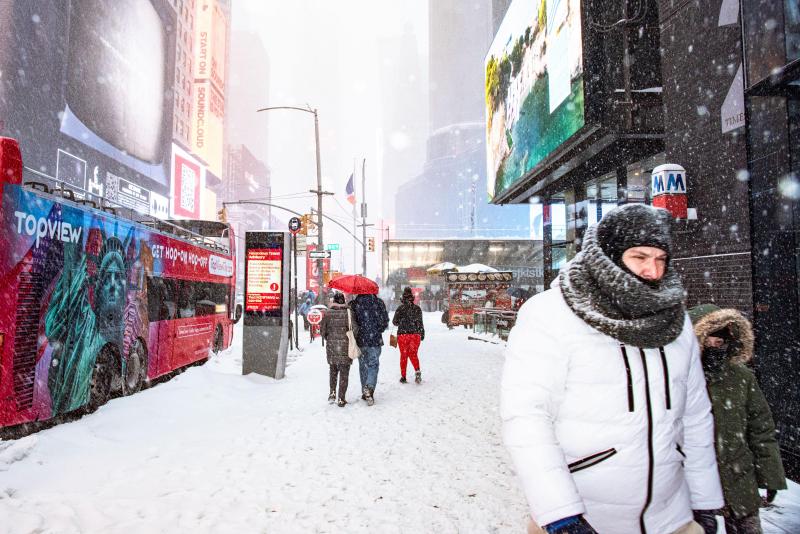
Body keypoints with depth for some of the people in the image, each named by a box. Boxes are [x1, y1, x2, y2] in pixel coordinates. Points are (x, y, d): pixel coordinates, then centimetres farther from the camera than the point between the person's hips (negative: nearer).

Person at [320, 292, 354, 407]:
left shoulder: (327, 313, -1)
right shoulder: (348, 312, -8)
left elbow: (322, 330, 1)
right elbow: (353, 328, -11)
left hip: (331, 347, 2)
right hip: (345, 346, -2)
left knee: (333, 370, 22)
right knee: (344, 373, 5)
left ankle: (332, 393, 15)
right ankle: (341, 399, 6)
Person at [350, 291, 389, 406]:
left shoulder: (354, 303, -3)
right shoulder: (379, 302, -1)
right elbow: (385, 322, 1)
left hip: (360, 340, 1)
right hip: (375, 340, -1)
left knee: (363, 366, 13)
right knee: (373, 365, 3)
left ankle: (365, 392, 19)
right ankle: (369, 387, -19)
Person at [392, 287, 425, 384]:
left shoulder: (400, 308, -5)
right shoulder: (417, 308, 0)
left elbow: (394, 322, 2)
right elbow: (420, 322, 2)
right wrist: (422, 334, 12)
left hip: (402, 334, -1)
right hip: (415, 334, 1)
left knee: (403, 355, 9)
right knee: (413, 354, 11)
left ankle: (403, 377, 10)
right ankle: (417, 371, -14)